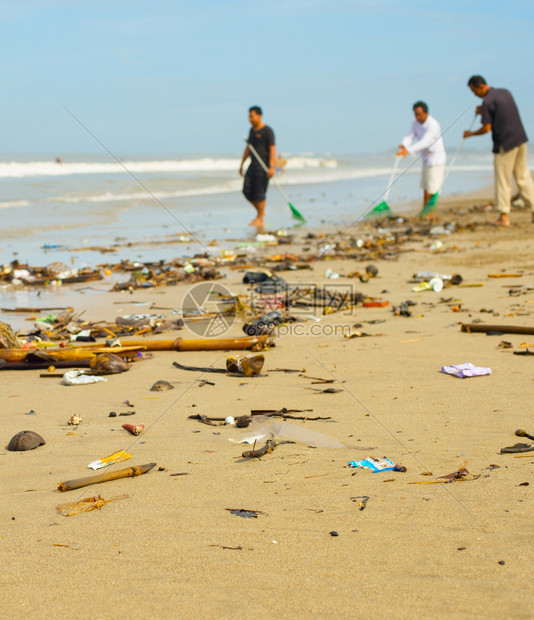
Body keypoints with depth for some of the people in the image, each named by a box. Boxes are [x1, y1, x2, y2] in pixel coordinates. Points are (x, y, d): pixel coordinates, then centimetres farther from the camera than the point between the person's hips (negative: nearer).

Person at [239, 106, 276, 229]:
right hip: (253, 164, 8)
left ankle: (260, 219, 0)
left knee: (259, 192, -8)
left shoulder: (267, 131, -9)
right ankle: (260, 211, 22)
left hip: (264, 165, -8)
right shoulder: (252, 130, 14)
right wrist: (242, 164, 20)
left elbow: (272, 149, -15)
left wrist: (272, 167, -23)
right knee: (247, 190, 3)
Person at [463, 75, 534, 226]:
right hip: (521, 140, 8)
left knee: (503, 180, 0)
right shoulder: (505, 92, 12)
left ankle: (504, 216, 1)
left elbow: (487, 128, -15)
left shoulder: (488, 101, -14)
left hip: (505, 144, -8)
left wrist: (471, 134, 2)